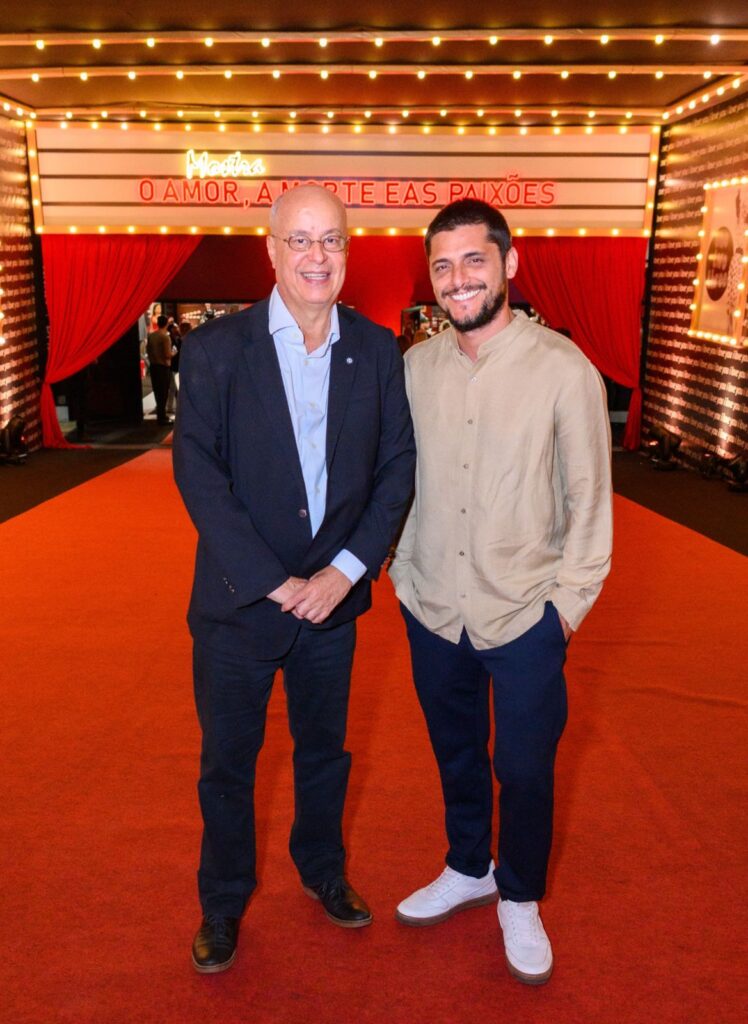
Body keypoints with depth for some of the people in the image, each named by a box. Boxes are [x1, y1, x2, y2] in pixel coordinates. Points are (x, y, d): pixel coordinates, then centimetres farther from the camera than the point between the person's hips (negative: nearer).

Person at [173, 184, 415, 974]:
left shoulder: (376, 350, -2)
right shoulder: (214, 348, -9)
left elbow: (397, 466, -2)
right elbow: (197, 473, -14)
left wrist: (347, 569, -13)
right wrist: (271, 582, -18)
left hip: (332, 595, 2)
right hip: (237, 602, -2)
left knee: (324, 751, 21)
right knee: (227, 761, 13)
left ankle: (323, 871, 45)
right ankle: (223, 902, 36)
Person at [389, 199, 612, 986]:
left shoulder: (564, 369, -11)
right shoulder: (415, 366, -2)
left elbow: (588, 499, -6)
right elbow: (400, 476, 8)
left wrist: (570, 600, -7)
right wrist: (403, 567, 5)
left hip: (524, 617, -3)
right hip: (432, 610, 3)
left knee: (524, 770, 11)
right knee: (456, 755, 21)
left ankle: (519, 899, 37)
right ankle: (467, 870, 45)